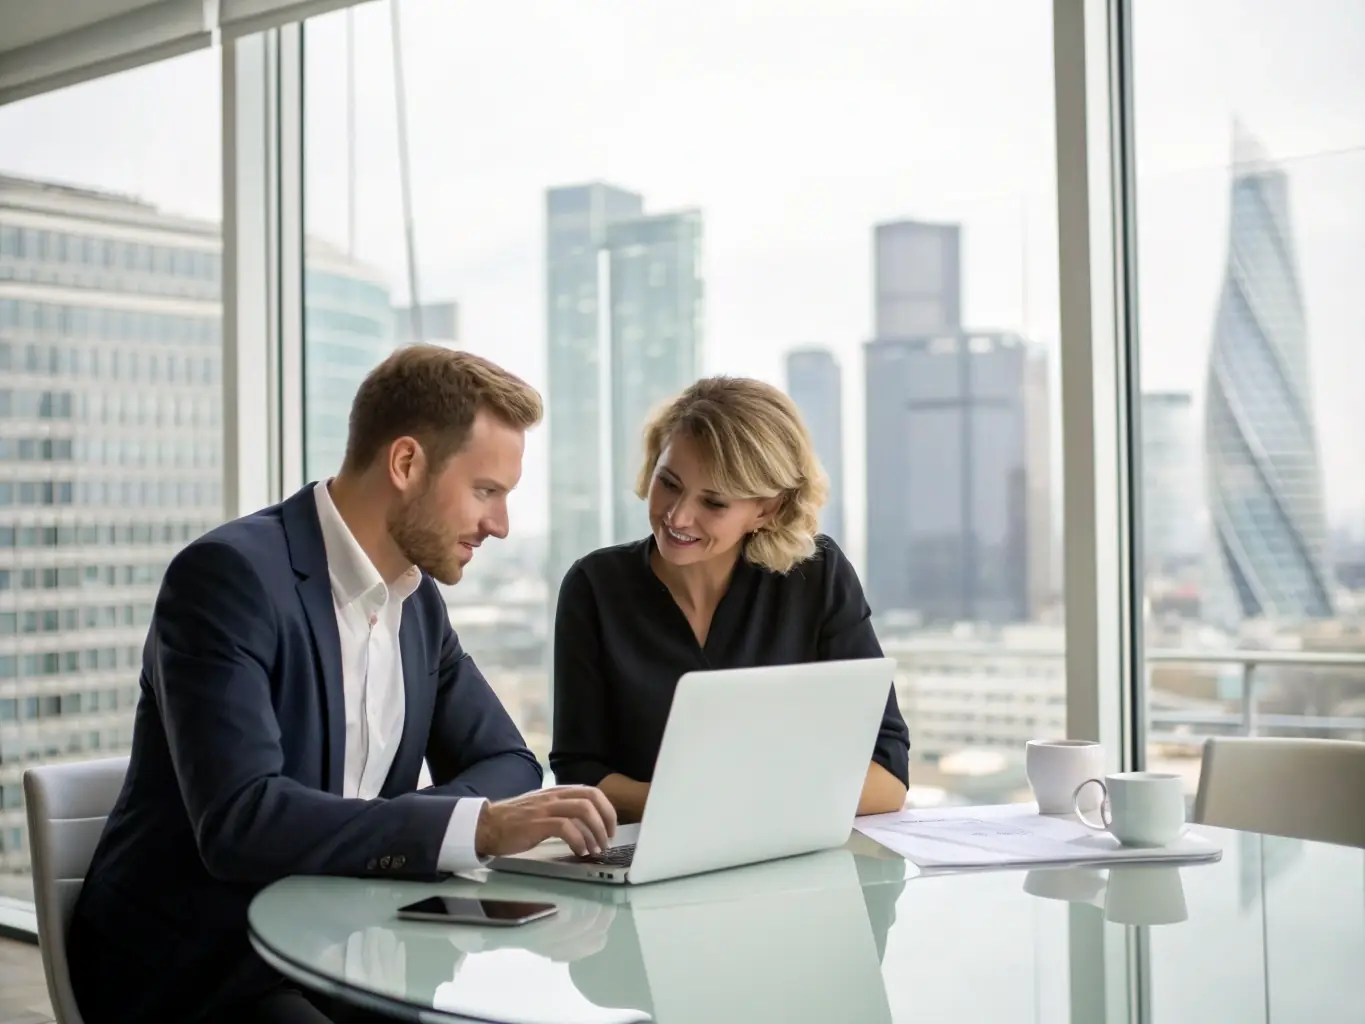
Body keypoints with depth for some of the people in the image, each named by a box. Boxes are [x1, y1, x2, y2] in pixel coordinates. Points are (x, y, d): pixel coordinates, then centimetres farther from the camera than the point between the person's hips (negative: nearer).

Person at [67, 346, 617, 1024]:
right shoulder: (230, 574, -19)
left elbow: (506, 763, 10)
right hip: (193, 967, -7)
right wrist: (478, 826, -33)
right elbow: (238, 819, -28)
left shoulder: (418, 599, 6)